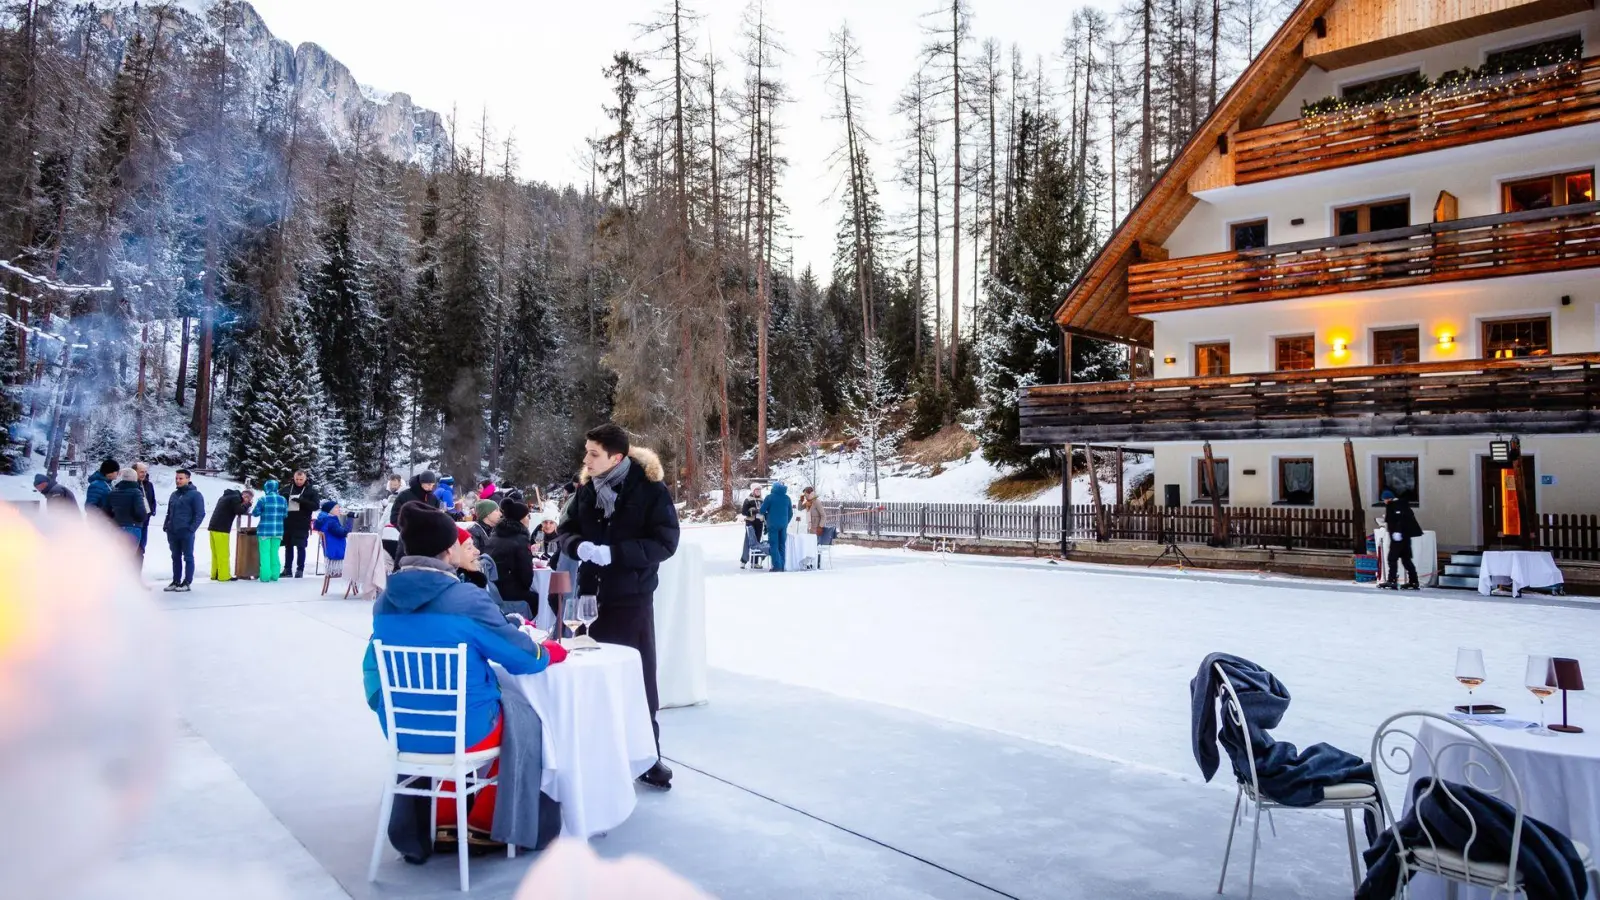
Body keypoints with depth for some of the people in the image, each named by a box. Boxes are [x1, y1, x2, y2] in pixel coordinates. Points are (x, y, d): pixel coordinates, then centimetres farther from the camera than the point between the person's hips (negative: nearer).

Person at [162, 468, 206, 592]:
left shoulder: (195, 494, -6)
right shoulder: (174, 494, 15)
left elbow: (200, 514, -11)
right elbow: (169, 512, 24)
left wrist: (191, 528, -17)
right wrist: (166, 526, 10)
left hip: (186, 533, -7)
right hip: (172, 533, 7)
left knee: (188, 558, 0)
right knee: (176, 557, 12)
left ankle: (186, 583, 4)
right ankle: (176, 581, 19)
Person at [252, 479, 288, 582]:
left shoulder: (263, 499, -9)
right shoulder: (283, 499, 1)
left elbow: (256, 513, -3)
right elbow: (285, 514, 6)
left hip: (265, 530, -3)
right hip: (278, 530, 3)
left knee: (265, 553, 3)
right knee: (274, 553, 13)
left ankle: (265, 576, 1)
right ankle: (274, 575, 15)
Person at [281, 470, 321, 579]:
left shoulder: (311, 491, -1)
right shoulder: (287, 489, 7)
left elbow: (316, 505, -9)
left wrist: (300, 500, -20)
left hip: (302, 524, -3)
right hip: (287, 523, 3)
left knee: (300, 547, -2)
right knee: (288, 546, 11)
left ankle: (300, 570, 4)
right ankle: (287, 569, 19)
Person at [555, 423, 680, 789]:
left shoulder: (651, 490, -12)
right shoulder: (586, 490, 4)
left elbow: (665, 543, -17)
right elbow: (565, 529, 10)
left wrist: (613, 552, -25)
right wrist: (579, 546, -14)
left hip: (632, 598, -4)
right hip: (591, 594, 4)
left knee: (639, 676, 6)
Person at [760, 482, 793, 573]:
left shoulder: (770, 497, -6)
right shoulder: (787, 498, 7)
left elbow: (762, 510, -2)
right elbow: (791, 513, 12)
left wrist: (767, 517, 17)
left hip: (773, 524, -4)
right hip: (784, 525, 4)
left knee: (774, 545, -3)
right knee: (782, 546, 10)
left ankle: (777, 566, -13)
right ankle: (781, 566, 8)